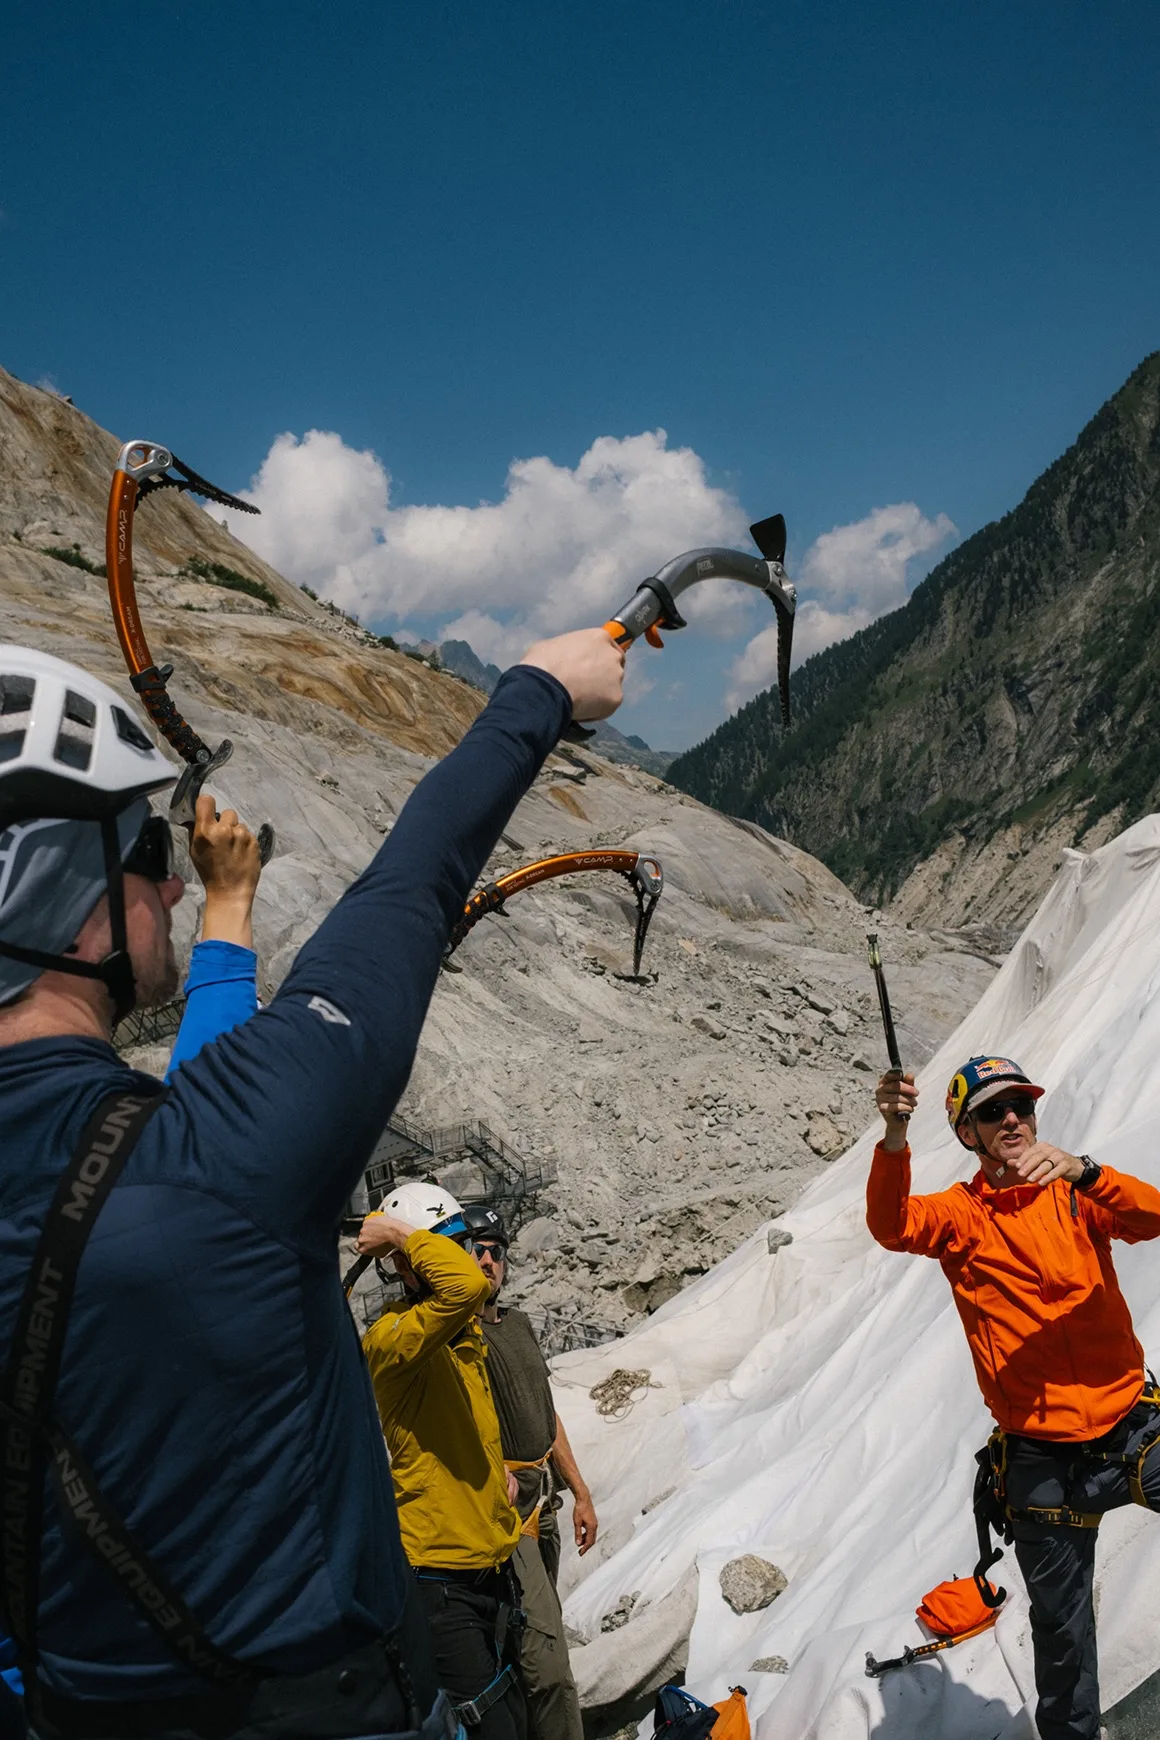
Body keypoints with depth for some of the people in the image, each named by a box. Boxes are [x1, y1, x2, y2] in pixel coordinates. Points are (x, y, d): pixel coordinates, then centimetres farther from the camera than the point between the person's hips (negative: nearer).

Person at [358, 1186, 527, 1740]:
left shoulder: (465, 1331, 9)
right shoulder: (389, 1337, -21)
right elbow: (466, 1284, -42)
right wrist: (400, 1231, -29)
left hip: (491, 1563, 9)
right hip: (440, 1575, -9)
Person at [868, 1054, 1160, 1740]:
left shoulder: (1077, 1193, 4)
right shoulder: (961, 1214, 0)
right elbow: (893, 1226, -21)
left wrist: (1080, 1171, -34)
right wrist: (895, 1137, -39)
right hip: (1042, 1456, 0)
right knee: (1060, 1629, 11)